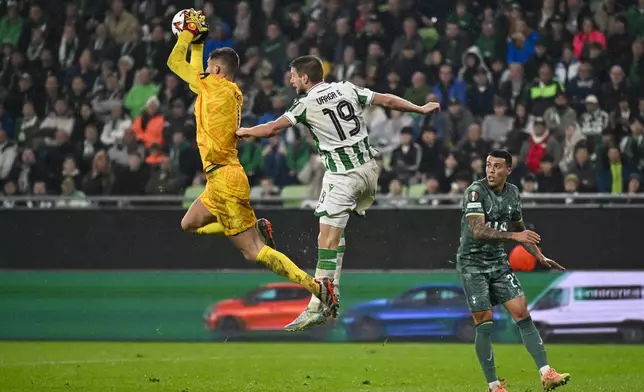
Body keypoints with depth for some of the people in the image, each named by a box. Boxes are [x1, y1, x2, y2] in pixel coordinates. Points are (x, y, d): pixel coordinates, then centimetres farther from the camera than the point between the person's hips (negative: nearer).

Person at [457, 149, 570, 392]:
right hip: (472, 263, -5)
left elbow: (520, 229, 22)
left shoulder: (513, 193, 4)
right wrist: (514, 235, -36)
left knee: (522, 313, -5)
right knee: (484, 324, -6)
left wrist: (540, 257, 20)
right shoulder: (476, 191, -17)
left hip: (498, 262, 5)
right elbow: (478, 231, -29)